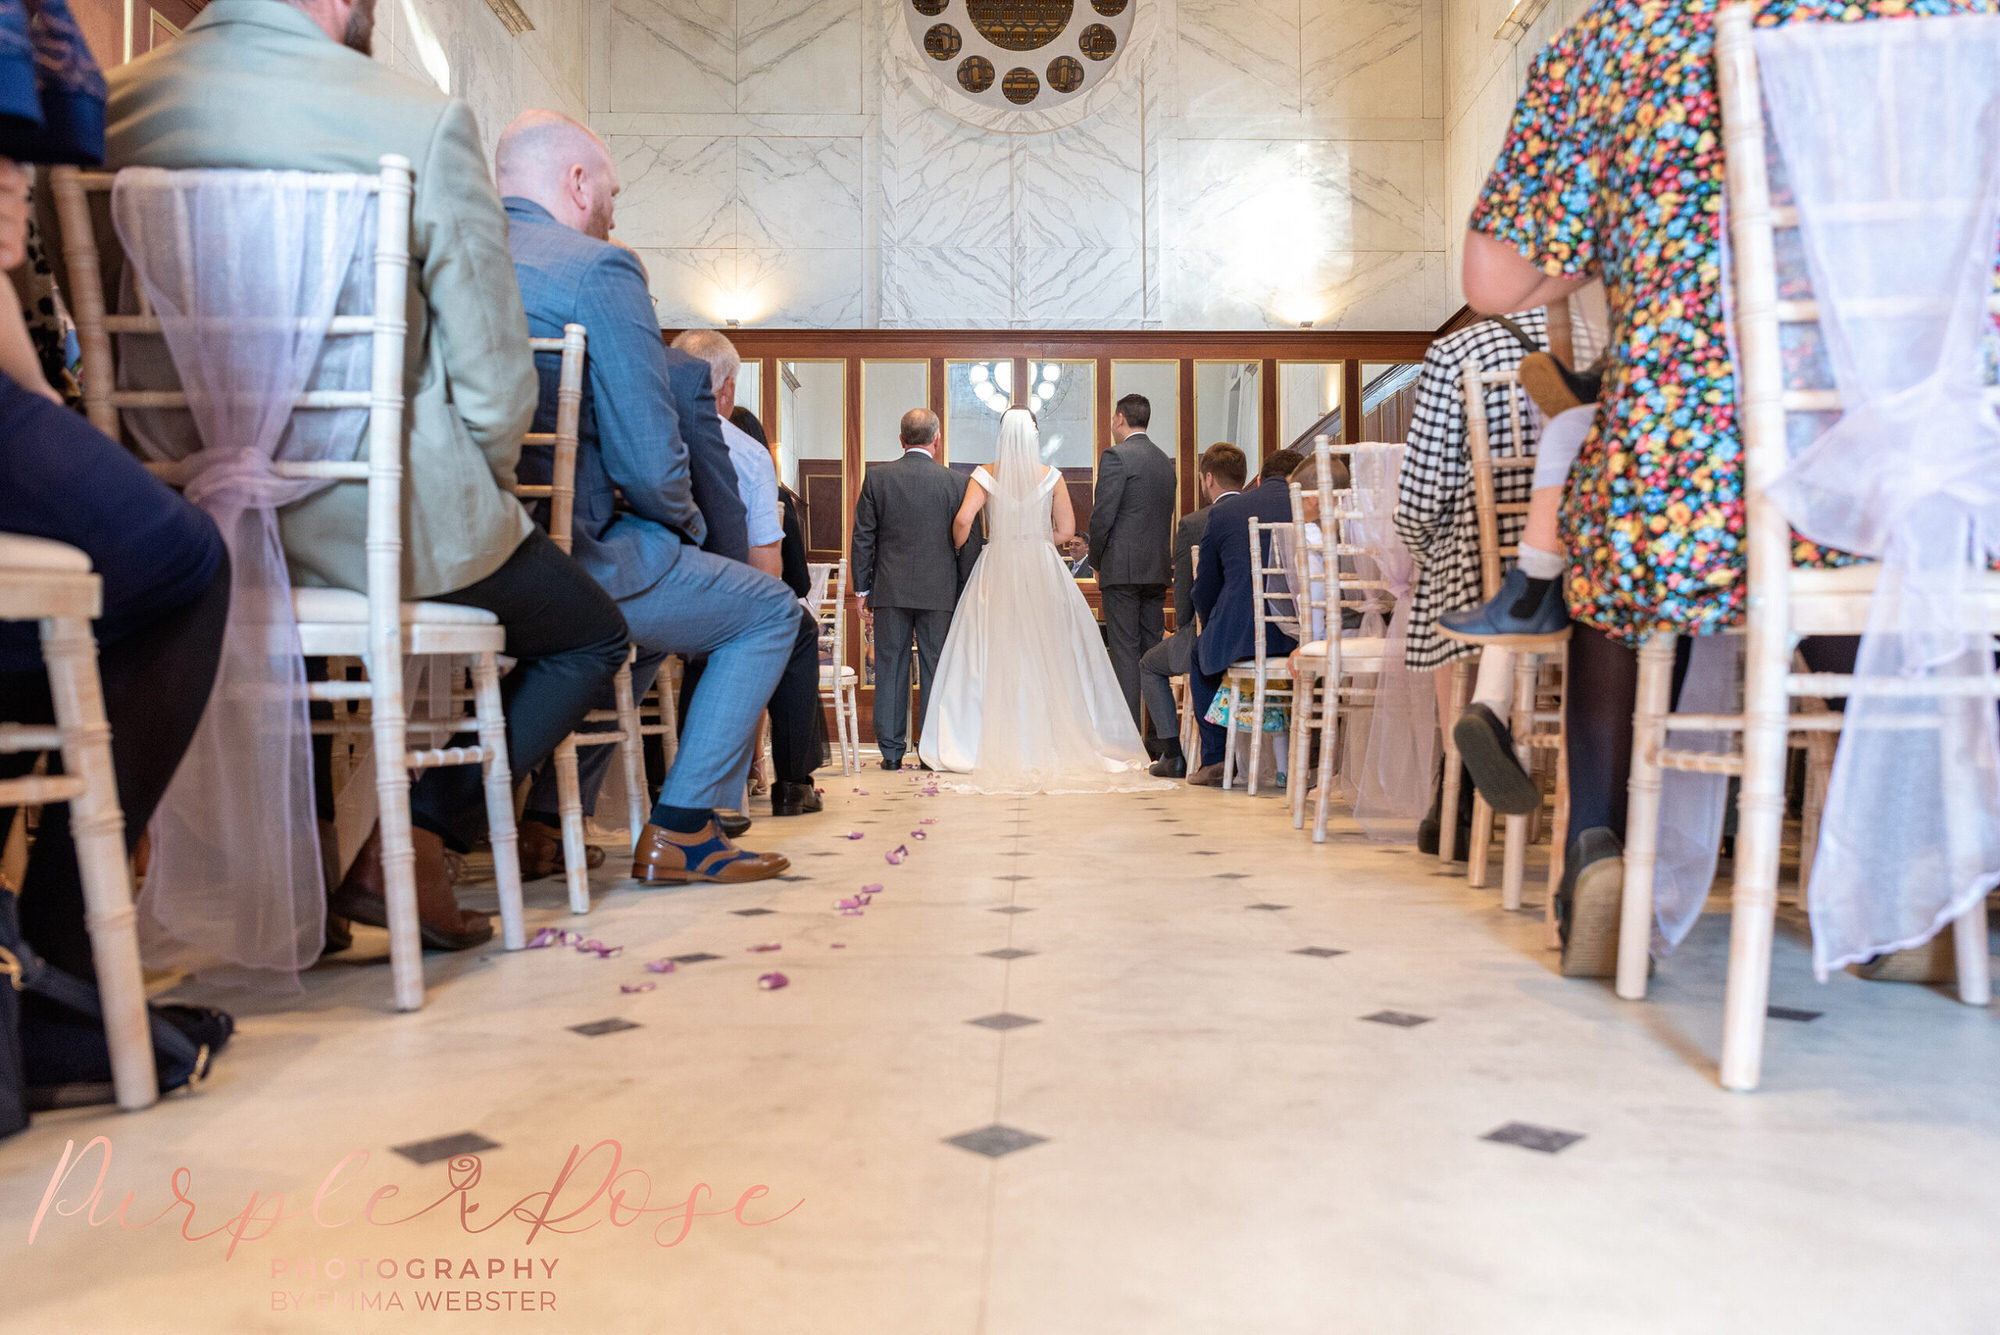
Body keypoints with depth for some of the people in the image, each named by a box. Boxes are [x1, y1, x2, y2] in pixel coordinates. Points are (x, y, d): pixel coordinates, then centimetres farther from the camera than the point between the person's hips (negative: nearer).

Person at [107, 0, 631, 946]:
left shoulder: (115, 104, 2)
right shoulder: (423, 122, -13)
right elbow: (494, 379, -12)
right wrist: (478, 493, 7)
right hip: (385, 520, -6)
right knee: (593, 636, 19)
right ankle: (414, 838, 2)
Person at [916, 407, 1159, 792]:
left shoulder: (986, 475, -1)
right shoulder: (1051, 476, 2)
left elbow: (963, 520, -12)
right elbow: (1066, 529, 3)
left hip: (997, 570, 0)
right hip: (1043, 572, 1)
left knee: (996, 657, 4)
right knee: (1048, 655, 6)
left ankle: (998, 743, 4)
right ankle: (1054, 741, 7)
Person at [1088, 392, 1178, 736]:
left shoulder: (1116, 457, -8)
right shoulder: (1165, 461, 15)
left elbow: (1102, 517, -13)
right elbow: (1166, 517, 16)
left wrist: (1096, 563, 0)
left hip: (1122, 567, -7)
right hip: (1158, 568, 7)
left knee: (1125, 650, -6)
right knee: (1152, 649, 9)